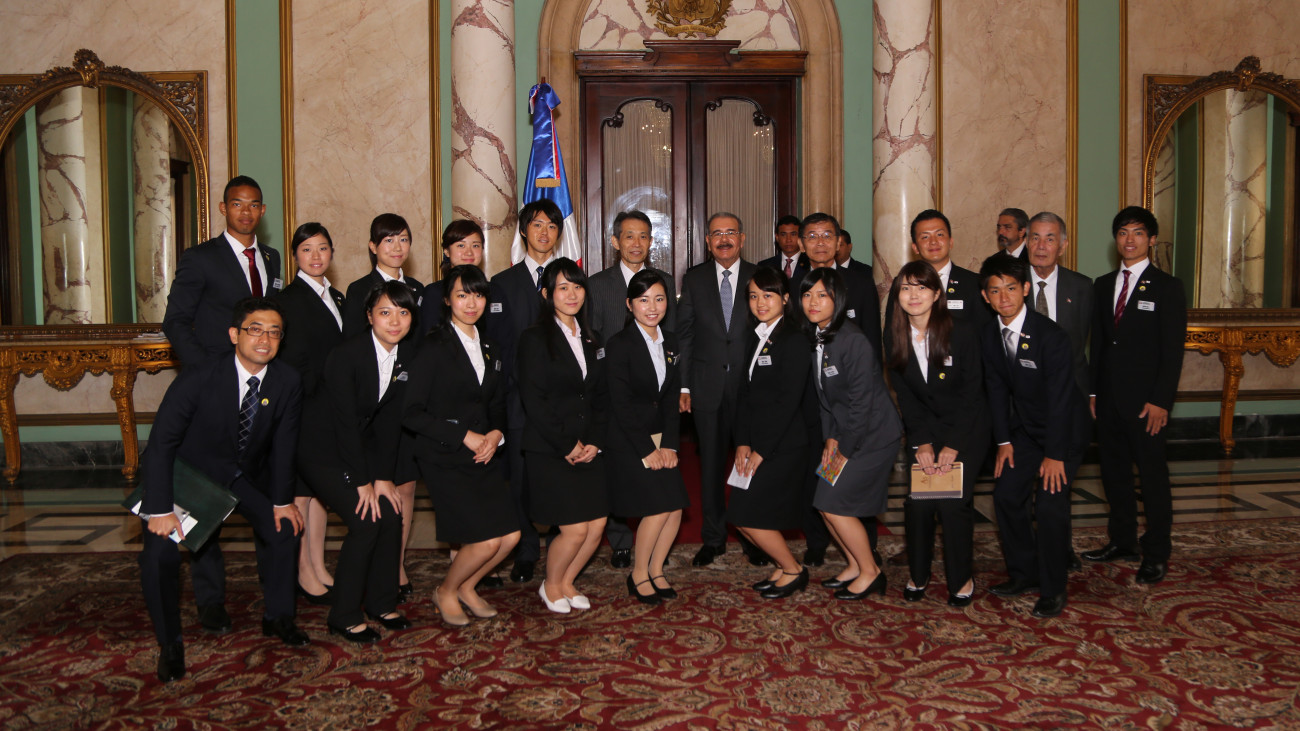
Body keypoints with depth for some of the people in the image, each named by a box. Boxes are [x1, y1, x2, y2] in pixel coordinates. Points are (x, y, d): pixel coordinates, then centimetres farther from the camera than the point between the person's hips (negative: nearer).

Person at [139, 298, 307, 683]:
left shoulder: (287, 383, -15)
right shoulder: (199, 379, -27)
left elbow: (283, 445, -4)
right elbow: (161, 442, -23)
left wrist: (282, 500, -5)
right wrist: (161, 508, -27)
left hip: (248, 476, 4)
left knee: (284, 528, -9)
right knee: (159, 552, -19)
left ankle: (277, 616, 14)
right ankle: (170, 644, 2)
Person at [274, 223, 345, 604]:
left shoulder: (335, 297, 14)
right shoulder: (288, 299, -10)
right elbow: (289, 362, -14)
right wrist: (308, 397, -15)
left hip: (330, 410, 8)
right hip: (304, 411, -8)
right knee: (300, 491, 2)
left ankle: (319, 567, 23)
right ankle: (304, 573, 11)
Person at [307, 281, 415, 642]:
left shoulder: (407, 355, -3)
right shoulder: (346, 355, -22)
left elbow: (392, 419, -2)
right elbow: (344, 421, -21)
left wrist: (384, 477, -7)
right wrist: (363, 482, -19)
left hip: (363, 447, 6)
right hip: (324, 451, -6)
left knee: (392, 515, -7)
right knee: (367, 521, -17)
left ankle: (381, 603, 12)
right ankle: (344, 616, -2)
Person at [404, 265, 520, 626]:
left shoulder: (490, 350, 14)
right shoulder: (434, 349, -7)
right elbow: (412, 414, -12)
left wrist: (496, 434, -2)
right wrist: (464, 436, -14)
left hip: (486, 456, 7)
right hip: (446, 459, -6)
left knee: (511, 535, -2)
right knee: (486, 540, -12)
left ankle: (467, 586, 25)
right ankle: (447, 592, 16)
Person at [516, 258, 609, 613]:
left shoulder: (591, 341, 14)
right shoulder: (535, 339, -5)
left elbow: (601, 398, 13)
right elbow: (533, 401, -11)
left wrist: (595, 440, -2)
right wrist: (567, 445, -12)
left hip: (590, 449, 6)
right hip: (550, 451, -6)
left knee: (597, 527, 3)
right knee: (575, 529, -7)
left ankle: (566, 582, 27)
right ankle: (551, 586, 20)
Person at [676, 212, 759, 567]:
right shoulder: (694, 279, 6)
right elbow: (684, 334, 5)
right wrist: (683, 384, -1)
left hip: (750, 383, -1)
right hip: (707, 386, 1)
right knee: (711, 462, 7)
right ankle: (713, 538, 20)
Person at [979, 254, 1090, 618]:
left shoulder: (1051, 336, -24)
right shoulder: (989, 336, -4)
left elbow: (1059, 397, -23)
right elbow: (996, 389, 3)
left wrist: (1055, 454, -21)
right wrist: (1004, 441, -1)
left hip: (1064, 428, -6)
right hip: (1025, 428, 7)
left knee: (1050, 504, -13)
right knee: (1006, 495, 4)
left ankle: (1052, 589, 3)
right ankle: (1024, 574, 22)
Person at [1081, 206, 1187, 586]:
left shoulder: (1167, 287, -3)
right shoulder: (1103, 284, 12)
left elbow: (1173, 350, -8)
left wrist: (1160, 401, -14)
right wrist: (1093, 391, 7)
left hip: (1146, 401, -5)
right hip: (1108, 398, 5)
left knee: (1153, 476, 2)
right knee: (1114, 472, 12)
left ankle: (1156, 555, 11)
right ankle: (1122, 541, 25)